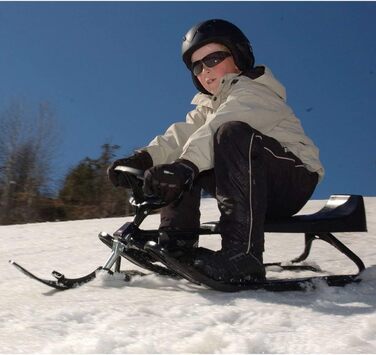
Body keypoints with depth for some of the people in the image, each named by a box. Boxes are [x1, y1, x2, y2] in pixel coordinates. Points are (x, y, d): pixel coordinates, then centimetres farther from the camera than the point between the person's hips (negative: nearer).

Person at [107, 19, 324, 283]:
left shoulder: (253, 90, -6)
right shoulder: (209, 107, 19)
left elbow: (217, 130, -28)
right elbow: (182, 135, -1)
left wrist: (185, 164, -45)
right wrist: (143, 158, -20)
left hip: (297, 178, -8)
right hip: (260, 192, 8)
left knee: (233, 133, -33)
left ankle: (242, 254, -41)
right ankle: (178, 243, -5)